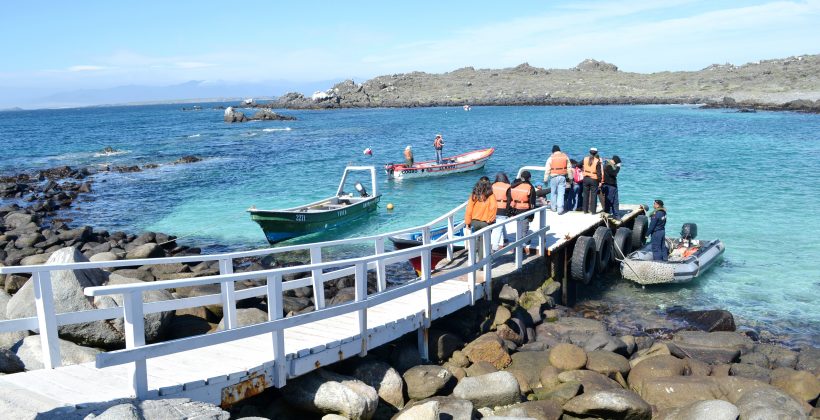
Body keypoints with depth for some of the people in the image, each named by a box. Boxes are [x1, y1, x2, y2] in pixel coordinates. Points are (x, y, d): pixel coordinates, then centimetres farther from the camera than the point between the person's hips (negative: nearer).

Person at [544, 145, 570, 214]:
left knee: (553, 193, 13)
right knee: (561, 194, 0)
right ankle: (560, 209, -5)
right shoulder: (565, 157, 6)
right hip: (562, 177, 1)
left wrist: (545, 180, 4)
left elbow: (547, 170, -2)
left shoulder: (551, 158, -3)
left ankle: (553, 207, 24)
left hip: (554, 177, -1)